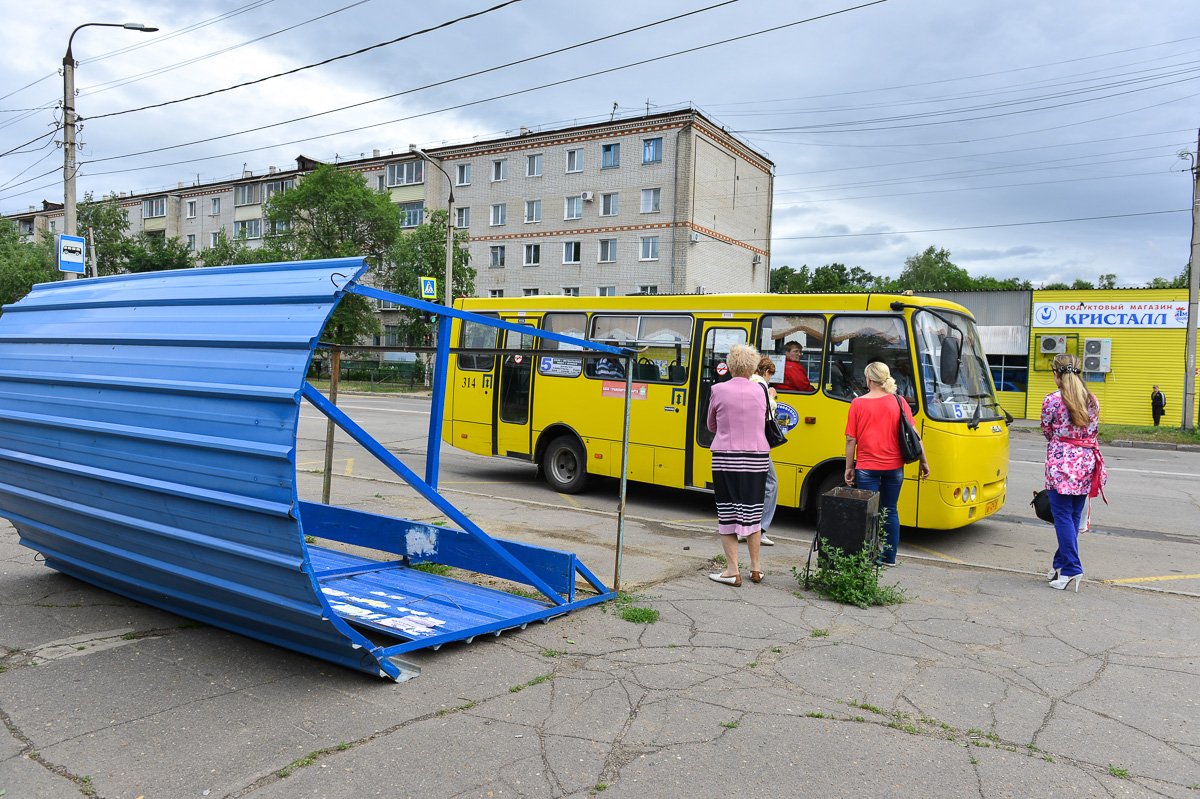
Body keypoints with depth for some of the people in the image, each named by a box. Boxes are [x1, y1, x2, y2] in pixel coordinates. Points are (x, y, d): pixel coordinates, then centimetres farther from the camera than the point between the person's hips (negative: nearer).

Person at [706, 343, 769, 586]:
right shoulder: (759, 390, 3)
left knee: (728, 513, 4)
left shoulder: (719, 390, -4)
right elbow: (762, 422, 14)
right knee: (752, 512, 14)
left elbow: (712, 426, 8)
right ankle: (756, 568, 21)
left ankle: (732, 571, 4)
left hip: (727, 458, -3)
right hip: (757, 458, 3)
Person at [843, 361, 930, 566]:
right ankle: (889, 557, 19)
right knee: (890, 511, 14)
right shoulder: (898, 402, 0)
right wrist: (923, 461, 8)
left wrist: (849, 467, 1)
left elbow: (851, 439, -6)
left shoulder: (858, 404, -6)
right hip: (894, 466, 3)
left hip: (867, 468, -3)